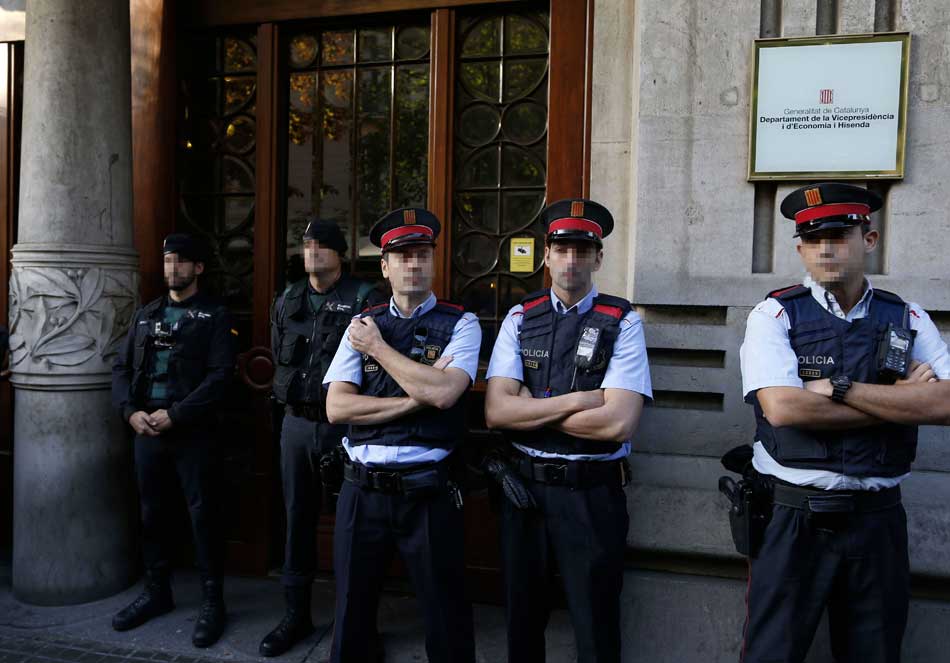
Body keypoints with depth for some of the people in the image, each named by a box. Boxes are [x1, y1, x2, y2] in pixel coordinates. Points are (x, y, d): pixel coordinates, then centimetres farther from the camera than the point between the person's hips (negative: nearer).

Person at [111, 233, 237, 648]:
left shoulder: (214, 316, -2)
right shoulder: (145, 315, 15)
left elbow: (220, 376, -12)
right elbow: (121, 368, 11)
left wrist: (175, 415, -17)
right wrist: (130, 412, -6)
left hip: (194, 433, -5)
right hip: (146, 431, 5)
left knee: (204, 517, 1)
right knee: (153, 514, 14)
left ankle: (212, 602, 13)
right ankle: (157, 593, 30)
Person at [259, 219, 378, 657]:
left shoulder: (363, 299, -8)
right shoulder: (288, 300, 11)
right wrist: (294, 395, 12)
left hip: (344, 424, -5)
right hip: (296, 423, 6)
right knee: (298, 519, 13)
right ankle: (296, 615, 27)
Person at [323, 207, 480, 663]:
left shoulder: (460, 324, -2)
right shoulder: (361, 326, 6)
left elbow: (442, 393, -19)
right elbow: (336, 407, -4)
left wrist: (379, 347, -10)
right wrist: (415, 399, -13)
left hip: (428, 492, -2)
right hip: (362, 489, 3)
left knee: (446, 614, 12)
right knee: (352, 608, 19)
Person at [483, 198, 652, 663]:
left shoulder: (622, 323, -7)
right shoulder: (520, 319, 1)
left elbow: (618, 423, -19)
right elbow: (496, 411, -9)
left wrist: (531, 410, -12)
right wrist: (575, 401, -17)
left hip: (593, 492, -2)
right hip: (523, 485, 3)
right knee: (522, 618, 20)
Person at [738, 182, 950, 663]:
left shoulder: (908, 319, 5)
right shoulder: (775, 314, -5)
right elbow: (782, 407, -19)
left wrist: (838, 387, -18)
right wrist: (900, 401, -12)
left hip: (878, 520, 3)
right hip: (793, 519, -3)